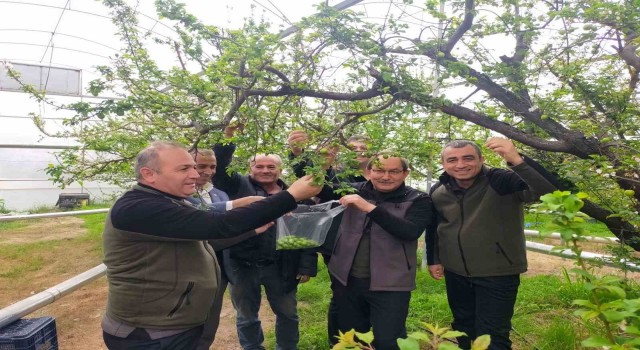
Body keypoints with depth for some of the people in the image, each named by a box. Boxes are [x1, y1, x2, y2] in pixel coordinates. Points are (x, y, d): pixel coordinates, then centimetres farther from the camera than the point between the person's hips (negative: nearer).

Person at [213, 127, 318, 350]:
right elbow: (217, 168, -13)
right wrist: (228, 137, -24)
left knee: (288, 314, 18)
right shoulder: (239, 186, 0)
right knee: (246, 317, 18)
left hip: (281, 268, 1)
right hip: (242, 266, 0)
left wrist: (307, 266, -4)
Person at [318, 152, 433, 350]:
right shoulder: (354, 191, 1)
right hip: (346, 280, 4)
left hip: (389, 284, -3)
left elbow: (411, 232, -23)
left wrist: (370, 208, -28)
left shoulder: (417, 200, -6)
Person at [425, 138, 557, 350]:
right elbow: (433, 228, 12)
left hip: (498, 274, -5)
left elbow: (550, 191, -37)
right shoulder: (438, 191, -3)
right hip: (455, 273, 5)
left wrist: (517, 160, -50)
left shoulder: (503, 182, -19)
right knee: (463, 327, 23)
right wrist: (433, 259, 12)